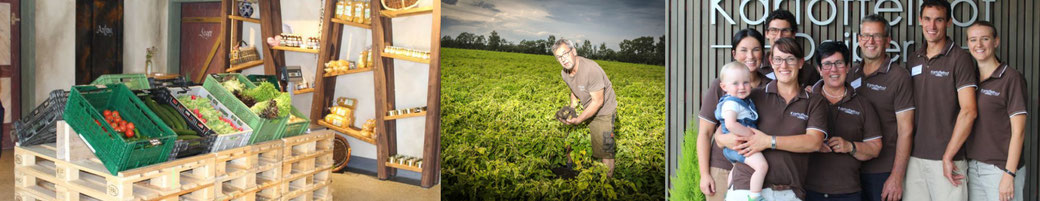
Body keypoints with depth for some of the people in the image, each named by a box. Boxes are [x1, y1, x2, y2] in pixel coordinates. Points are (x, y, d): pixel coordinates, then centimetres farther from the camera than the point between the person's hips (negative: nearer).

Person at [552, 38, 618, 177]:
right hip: (587, 109, 7)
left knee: (605, 150, -4)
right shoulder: (564, 74, -6)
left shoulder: (591, 70, -32)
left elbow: (598, 102, -28)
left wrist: (578, 120, -28)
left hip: (603, 110, -7)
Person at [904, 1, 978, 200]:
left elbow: (968, 112, -12)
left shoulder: (959, 58, -6)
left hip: (946, 158, -4)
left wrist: (948, 157, -13)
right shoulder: (913, 60, 10)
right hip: (914, 157, 5)